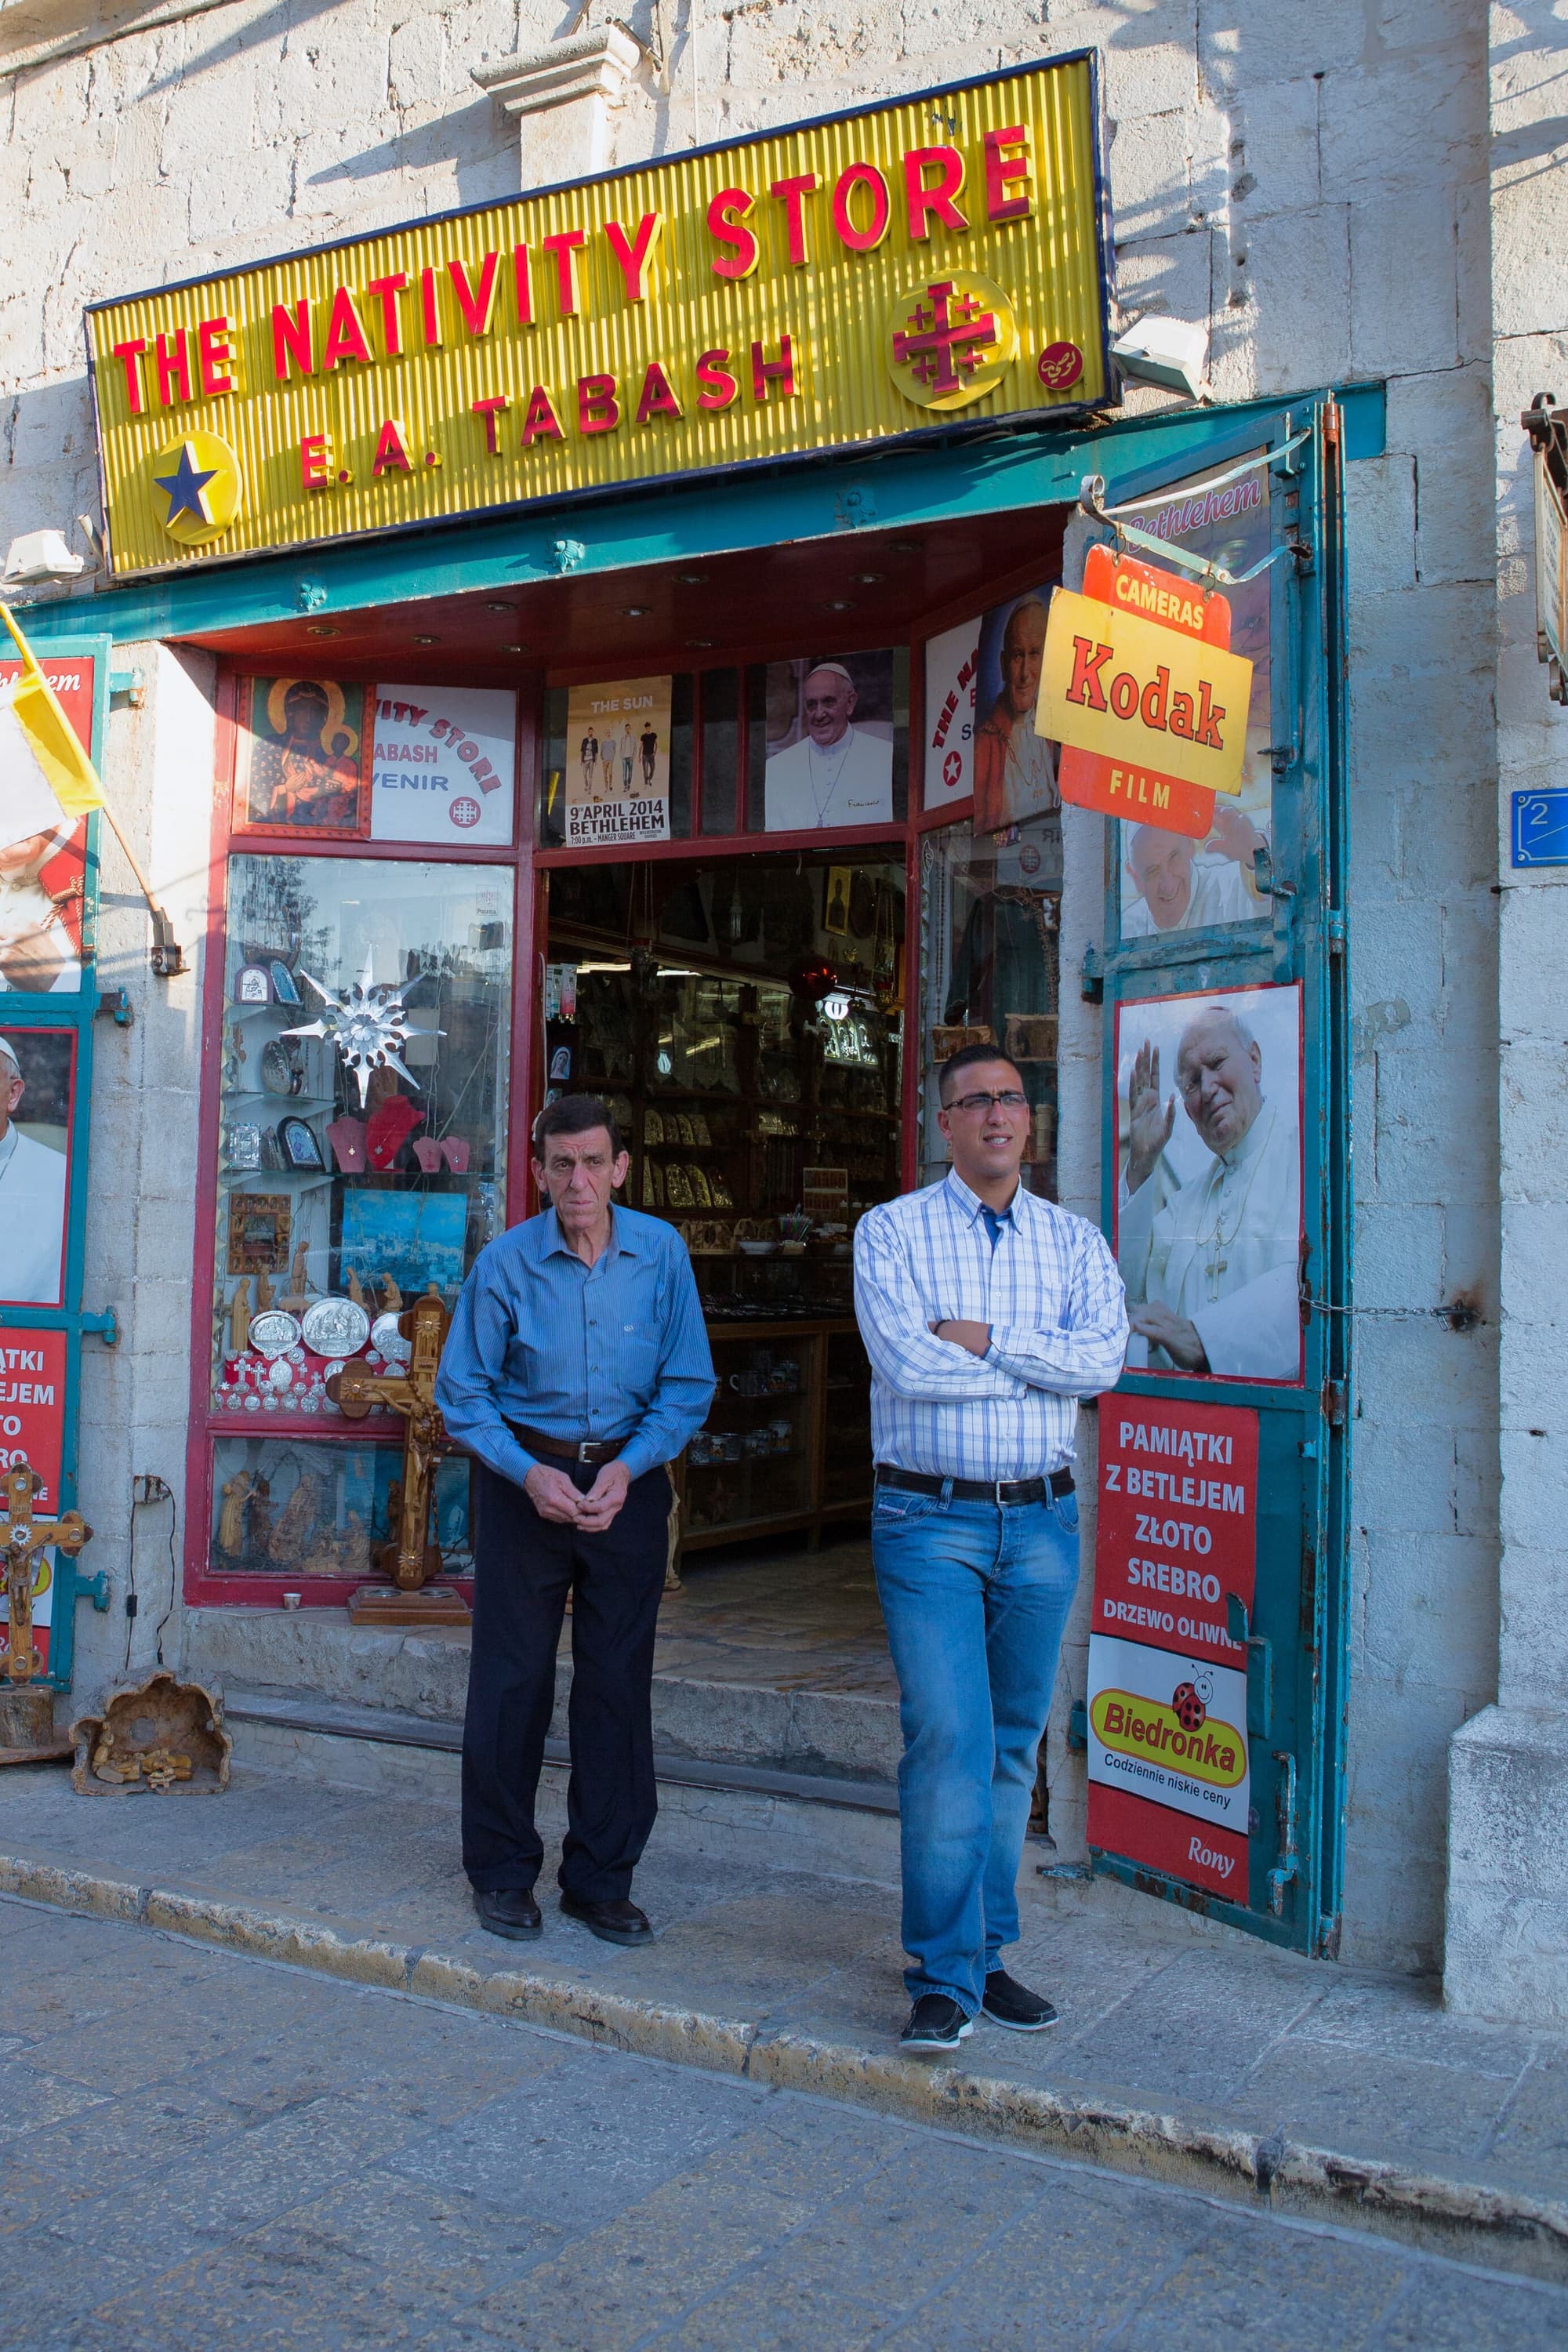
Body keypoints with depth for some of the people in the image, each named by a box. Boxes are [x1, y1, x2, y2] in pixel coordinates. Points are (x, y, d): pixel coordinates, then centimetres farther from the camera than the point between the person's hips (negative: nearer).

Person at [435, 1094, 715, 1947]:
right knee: (511, 1677, 1)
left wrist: (627, 1469, -13)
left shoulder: (661, 1252, -5)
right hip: (524, 1474, -1)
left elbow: (688, 1383, 0)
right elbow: (462, 1393, -1)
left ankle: (601, 1878, 18)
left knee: (619, 1681, 4)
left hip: (629, 1480, 1)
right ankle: (502, 1871, 19)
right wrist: (530, 1473, -14)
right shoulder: (505, 1263, -8)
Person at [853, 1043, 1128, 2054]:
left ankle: (986, 1953, 24)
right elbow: (906, 1363, -16)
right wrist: (1051, 1363, -8)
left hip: (1042, 1521, 4)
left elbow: (1106, 1355, -8)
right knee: (947, 1741, -10)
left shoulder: (1074, 1240, 9)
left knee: (1013, 1747, 11)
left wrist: (985, 1339, -15)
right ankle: (944, 1979, 0)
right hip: (929, 1522, -3)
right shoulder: (892, 1231, -1)